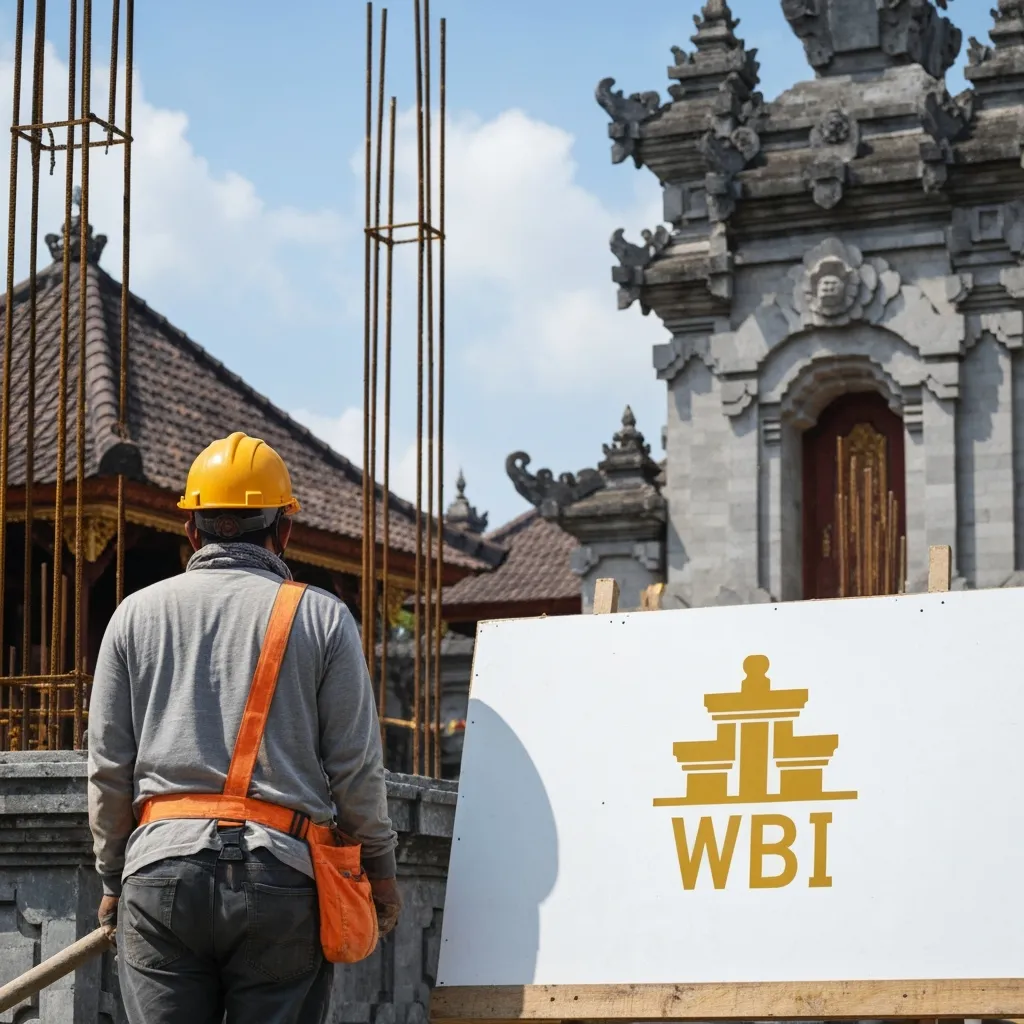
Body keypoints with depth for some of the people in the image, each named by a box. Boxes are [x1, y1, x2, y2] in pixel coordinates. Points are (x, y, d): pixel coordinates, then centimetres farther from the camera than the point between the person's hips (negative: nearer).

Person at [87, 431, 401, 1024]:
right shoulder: (324, 617, 5)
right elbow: (356, 767, 3)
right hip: (282, 875, -1)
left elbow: (108, 766, 9)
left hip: (161, 870, 1)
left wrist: (113, 876, 20)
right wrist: (381, 866, 16)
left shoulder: (137, 613, 10)